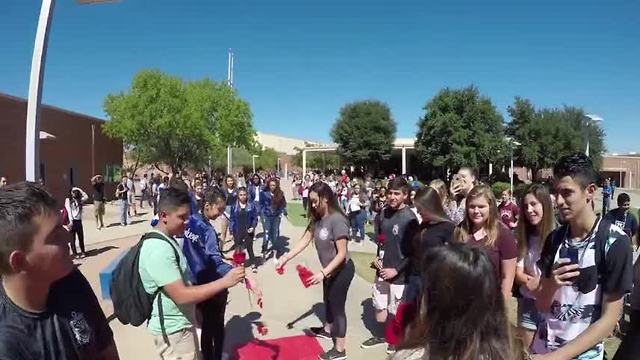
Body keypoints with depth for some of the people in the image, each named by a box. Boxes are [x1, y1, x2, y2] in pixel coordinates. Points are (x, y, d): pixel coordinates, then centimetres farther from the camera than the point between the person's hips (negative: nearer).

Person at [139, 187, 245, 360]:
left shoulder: (167, 240, 5)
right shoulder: (159, 248, -27)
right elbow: (181, 296, -29)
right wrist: (225, 282, -29)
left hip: (181, 324, 9)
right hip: (174, 331, -9)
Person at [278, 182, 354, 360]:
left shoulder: (337, 220, -29)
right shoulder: (317, 219, -4)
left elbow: (342, 253, -28)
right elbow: (304, 241, -3)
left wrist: (323, 273, -32)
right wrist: (286, 257, -12)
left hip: (342, 270, -8)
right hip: (330, 270, 8)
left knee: (337, 305, 5)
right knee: (328, 300, 27)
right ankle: (327, 329, 53)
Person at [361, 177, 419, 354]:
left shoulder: (409, 218, -18)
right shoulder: (383, 213, 1)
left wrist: (396, 270, -17)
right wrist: (377, 257, 2)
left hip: (399, 273, -6)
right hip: (382, 269, 6)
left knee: (395, 310, 10)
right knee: (379, 305, 19)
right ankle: (379, 335, 40)